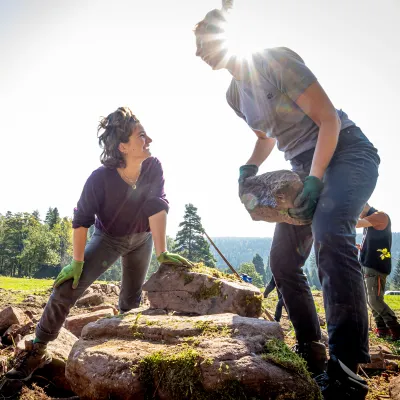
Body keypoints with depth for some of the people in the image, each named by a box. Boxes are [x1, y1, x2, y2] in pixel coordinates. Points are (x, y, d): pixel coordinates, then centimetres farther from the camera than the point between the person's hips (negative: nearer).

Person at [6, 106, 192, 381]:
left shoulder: (154, 168, -23)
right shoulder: (101, 178, -29)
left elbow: (157, 208, -27)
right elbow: (82, 220, -22)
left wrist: (162, 253, -32)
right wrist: (77, 262, -21)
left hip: (142, 239, 2)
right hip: (108, 238, -2)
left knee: (132, 299, 13)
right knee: (66, 288, -15)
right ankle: (38, 351, 1)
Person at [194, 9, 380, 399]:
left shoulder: (276, 60, -15)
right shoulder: (234, 94, 8)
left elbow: (329, 119, -16)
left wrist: (314, 180, -25)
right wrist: (248, 168, 3)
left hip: (346, 152, -8)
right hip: (305, 166, 8)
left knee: (329, 232, -36)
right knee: (282, 260, 3)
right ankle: (311, 352, 17)